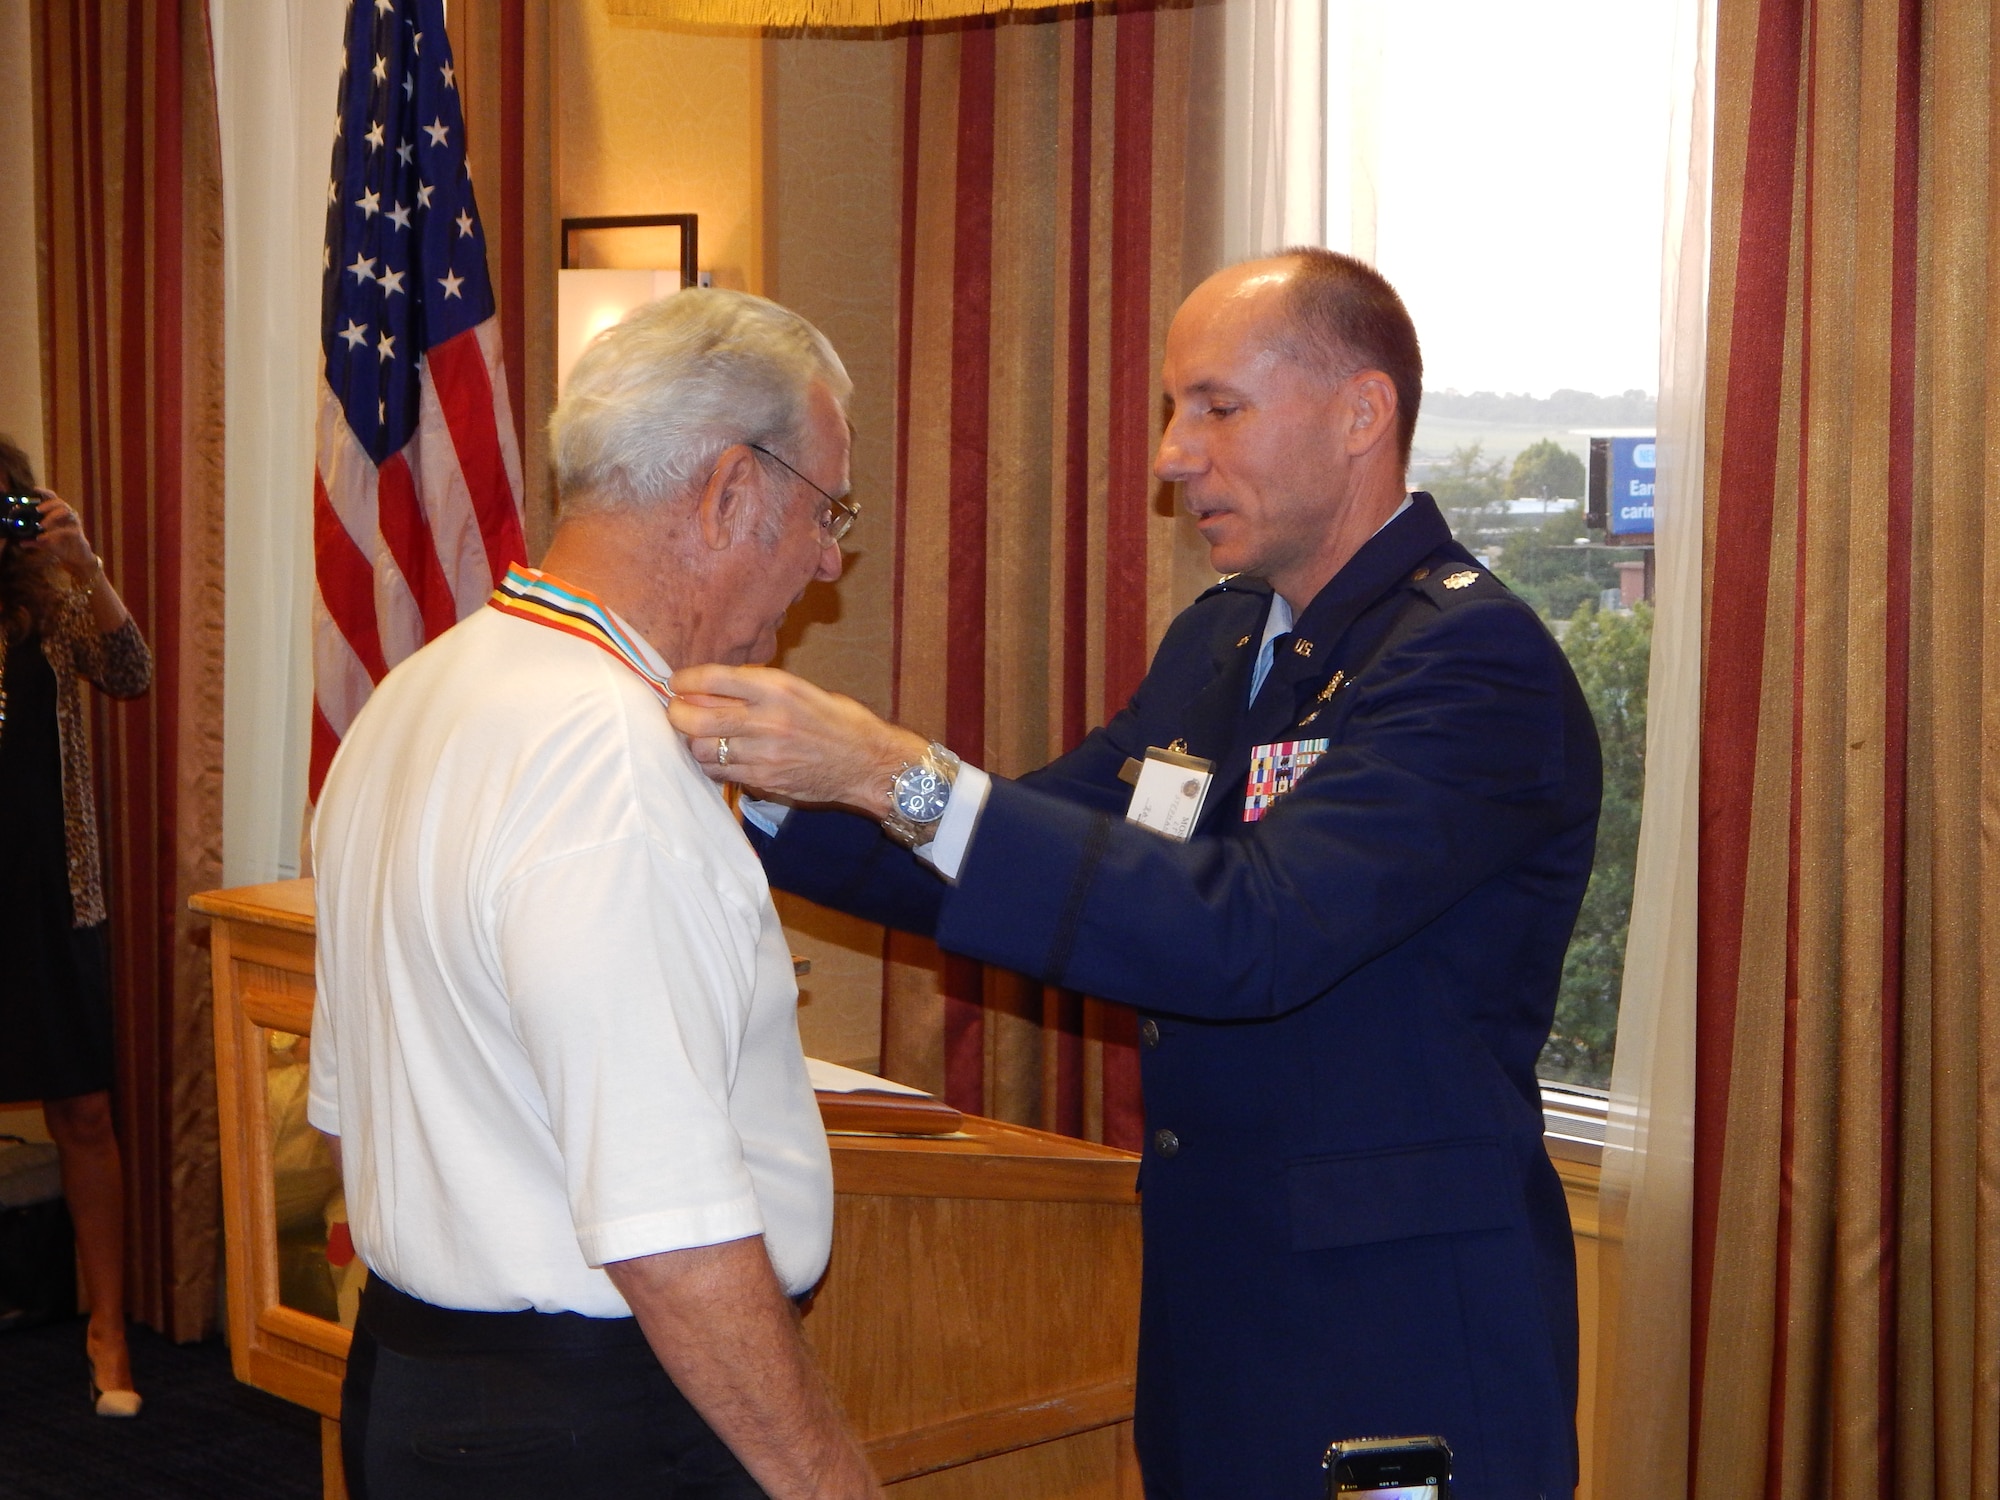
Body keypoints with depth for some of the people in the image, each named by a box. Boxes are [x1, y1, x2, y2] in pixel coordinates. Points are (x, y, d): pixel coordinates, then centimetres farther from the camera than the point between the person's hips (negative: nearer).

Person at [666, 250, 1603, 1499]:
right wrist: (752, 780, 2)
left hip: (1402, 1347, -8)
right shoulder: (1221, 641, 11)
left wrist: (898, 774, -32)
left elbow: (1249, 933, -30)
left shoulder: (1477, 661, -18)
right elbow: (1025, 858, 15)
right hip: (1213, 1306, 8)